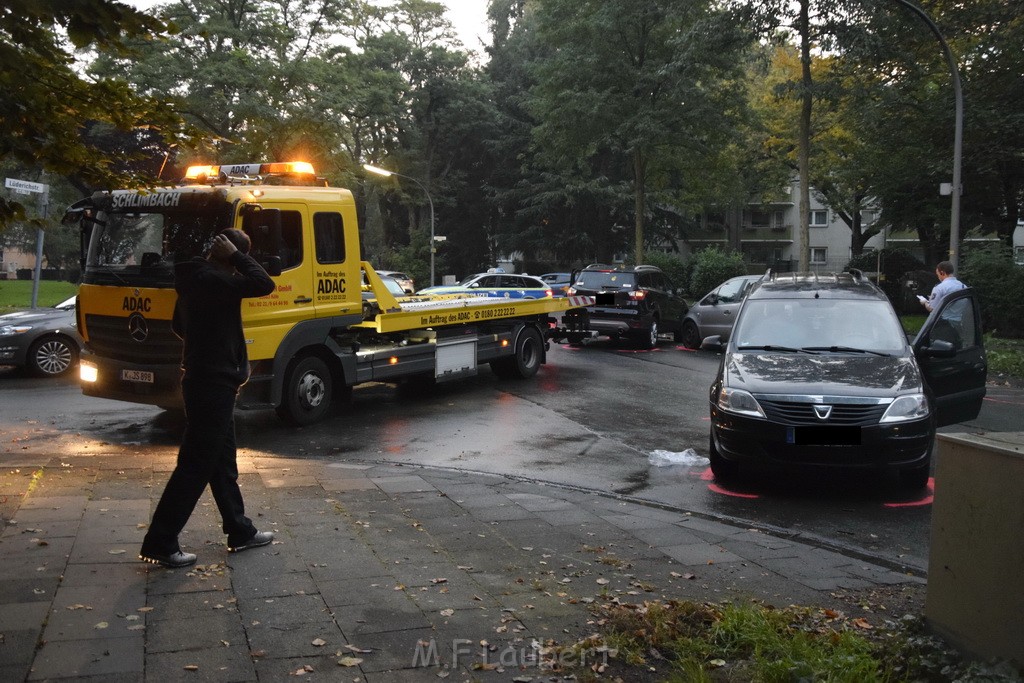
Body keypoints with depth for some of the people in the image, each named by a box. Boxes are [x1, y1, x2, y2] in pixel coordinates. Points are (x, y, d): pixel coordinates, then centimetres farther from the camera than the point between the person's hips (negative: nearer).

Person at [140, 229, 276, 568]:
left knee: (222, 461, 16)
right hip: (213, 384, -11)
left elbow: (178, 324, 24)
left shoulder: (196, 279, 12)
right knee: (195, 464, -4)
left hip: (205, 381, 11)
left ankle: (240, 531, 27)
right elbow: (264, 284, -27)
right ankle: (159, 543, 3)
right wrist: (236, 257, -16)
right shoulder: (212, 280, -19)